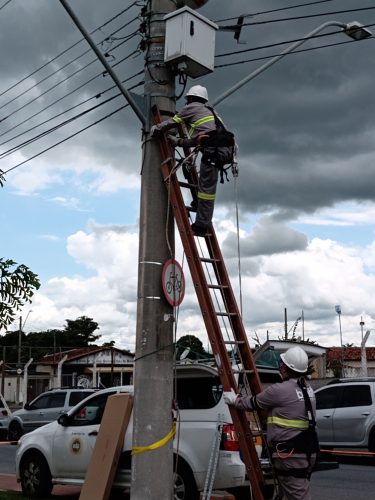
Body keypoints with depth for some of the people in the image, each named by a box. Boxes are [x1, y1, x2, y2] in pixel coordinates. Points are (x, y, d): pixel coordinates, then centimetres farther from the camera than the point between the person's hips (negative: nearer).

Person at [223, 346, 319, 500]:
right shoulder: (308, 389, 10)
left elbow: (253, 403, -1)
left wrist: (234, 399, 17)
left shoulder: (280, 390, -15)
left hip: (290, 454, -9)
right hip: (308, 451, 9)